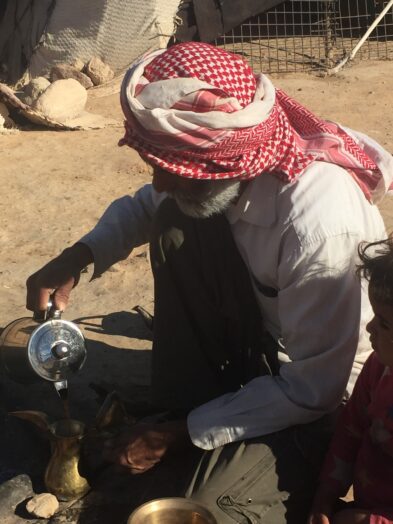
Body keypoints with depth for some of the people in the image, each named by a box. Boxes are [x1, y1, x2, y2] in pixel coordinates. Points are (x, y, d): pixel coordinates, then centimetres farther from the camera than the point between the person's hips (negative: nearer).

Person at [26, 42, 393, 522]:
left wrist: (185, 434, -19)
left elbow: (315, 389, -27)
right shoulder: (224, 168, -15)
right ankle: (185, 408, 2)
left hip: (327, 391, -7)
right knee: (175, 222, -11)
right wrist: (78, 256, -13)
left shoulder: (319, 221, -37)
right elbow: (146, 206, 7)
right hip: (262, 343, 7)